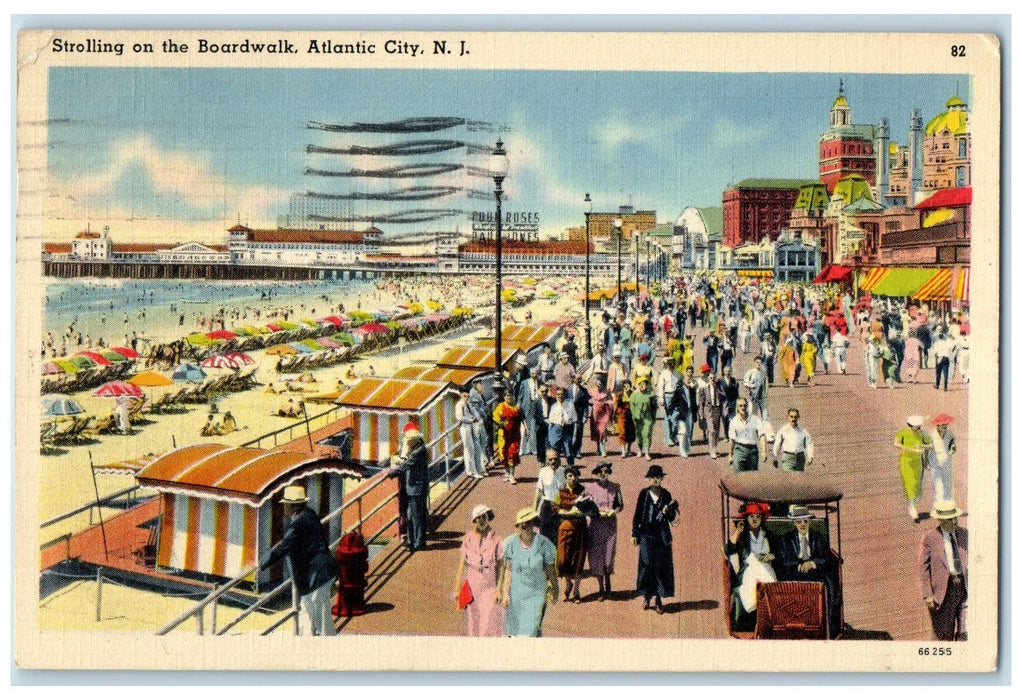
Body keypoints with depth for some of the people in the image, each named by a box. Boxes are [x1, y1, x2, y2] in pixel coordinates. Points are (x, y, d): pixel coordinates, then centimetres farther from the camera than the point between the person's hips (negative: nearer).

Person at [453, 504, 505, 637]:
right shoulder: (468, 539, -1)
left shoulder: (496, 541, -8)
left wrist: (499, 590, -8)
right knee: (472, 621, 10)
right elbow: (462, 565, 5)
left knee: (489, 624, -6)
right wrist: (457, 589, 5)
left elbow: (500, 567, -3)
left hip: (490, 588, -3)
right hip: (471, 589, 3)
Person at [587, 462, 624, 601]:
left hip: (611, 524, 1)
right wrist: (599, 512, -15)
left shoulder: (615, 487, 3)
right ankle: (602, 589, 14)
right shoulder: (590, 488, -2)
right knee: (597, 556, 1)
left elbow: (621, 505, 8)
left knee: (609, 554, 2)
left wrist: (614, 511, -12)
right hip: (596, 525, -1)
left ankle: (608, 579, 32)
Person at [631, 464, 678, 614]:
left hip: (662, 536, 1)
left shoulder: (666, 495, 4)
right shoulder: (644, 494, 2)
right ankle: (646, 596, 13)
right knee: (646, 565, -2)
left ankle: (659, 598, 10)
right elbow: (637, 515, 5)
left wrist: (668, 511, -18)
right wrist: (635, 534, 3)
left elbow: (672, 518, 4)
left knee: (662, 567, 1)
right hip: (646, 535, -1)